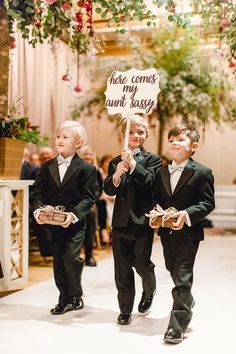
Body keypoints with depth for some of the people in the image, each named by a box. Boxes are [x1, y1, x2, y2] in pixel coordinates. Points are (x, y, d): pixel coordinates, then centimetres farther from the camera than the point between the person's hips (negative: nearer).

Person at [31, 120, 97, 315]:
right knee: (58, 262, 11)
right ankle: (65, 299, 26)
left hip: (75, 224, -4)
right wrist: (38, 209, -17)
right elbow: (38, 192, 3)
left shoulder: (87, 169, -5)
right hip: (53, 224, 5)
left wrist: (74, 214, -26)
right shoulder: (47, 167, 8)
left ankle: (76, 294, 9)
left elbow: (88, 198, -11)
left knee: (71, 257, -17)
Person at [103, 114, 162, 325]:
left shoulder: (152, 160, -1)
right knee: (122, 269, 7)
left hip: (142, 221, -3)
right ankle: (125, 310, 19)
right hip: (121, 222, 3)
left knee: (142, 264, 6)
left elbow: (152, 182, -18)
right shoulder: (115, 162, 9)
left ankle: (149, 291, 39)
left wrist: (133, 165, -28)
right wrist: (116, 176, -22)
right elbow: (108, 190, -2)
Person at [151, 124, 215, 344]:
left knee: (182, 278, -6)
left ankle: (177, 326, 2)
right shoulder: (162, 172, 9)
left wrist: (187, 214, -25)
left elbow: (207, 203, -11)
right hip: (166, 232, 6)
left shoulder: (202, 173, -8)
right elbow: (155, 198, 11)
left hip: (188, 233, -6)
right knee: (173, 272, 21)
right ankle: (187, 301, 48)